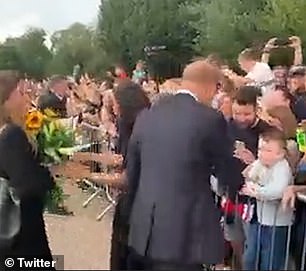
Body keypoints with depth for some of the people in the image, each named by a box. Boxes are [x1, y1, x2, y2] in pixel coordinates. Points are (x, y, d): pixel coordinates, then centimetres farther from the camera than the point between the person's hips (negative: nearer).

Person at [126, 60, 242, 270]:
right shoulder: (210, 119, -11)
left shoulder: (147, 115, 5)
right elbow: (227, 174, -1)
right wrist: (235, 189, 22)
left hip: (144, 229, 6)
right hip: (186, 231, -5)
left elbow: (132, 171, 11)